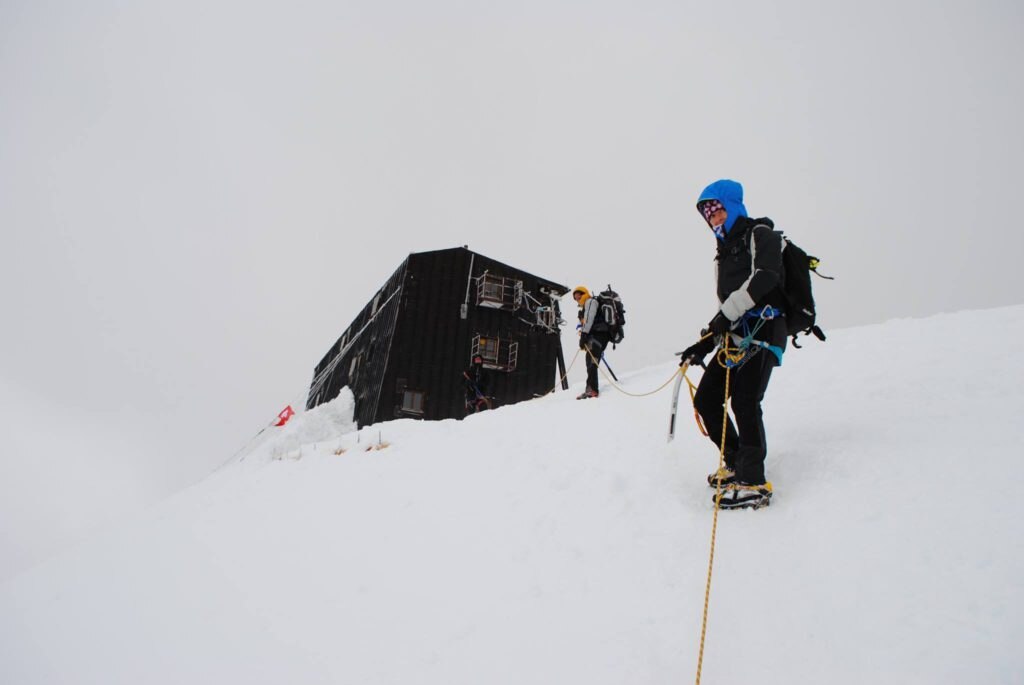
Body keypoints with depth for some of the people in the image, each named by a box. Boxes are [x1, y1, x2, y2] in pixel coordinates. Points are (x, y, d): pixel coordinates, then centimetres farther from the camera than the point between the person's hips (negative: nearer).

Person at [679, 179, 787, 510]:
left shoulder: (760, 234, 2)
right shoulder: (726, 252, 25)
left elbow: (764, 277, -17)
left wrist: (728, 312, -20)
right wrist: (704, 343, 14)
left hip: (762, 330, -9)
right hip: (736, 335, 9)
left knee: (744, 400, -20)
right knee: (706, 399, 4)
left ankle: (754, 483, -15)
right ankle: (738, 464, 17)